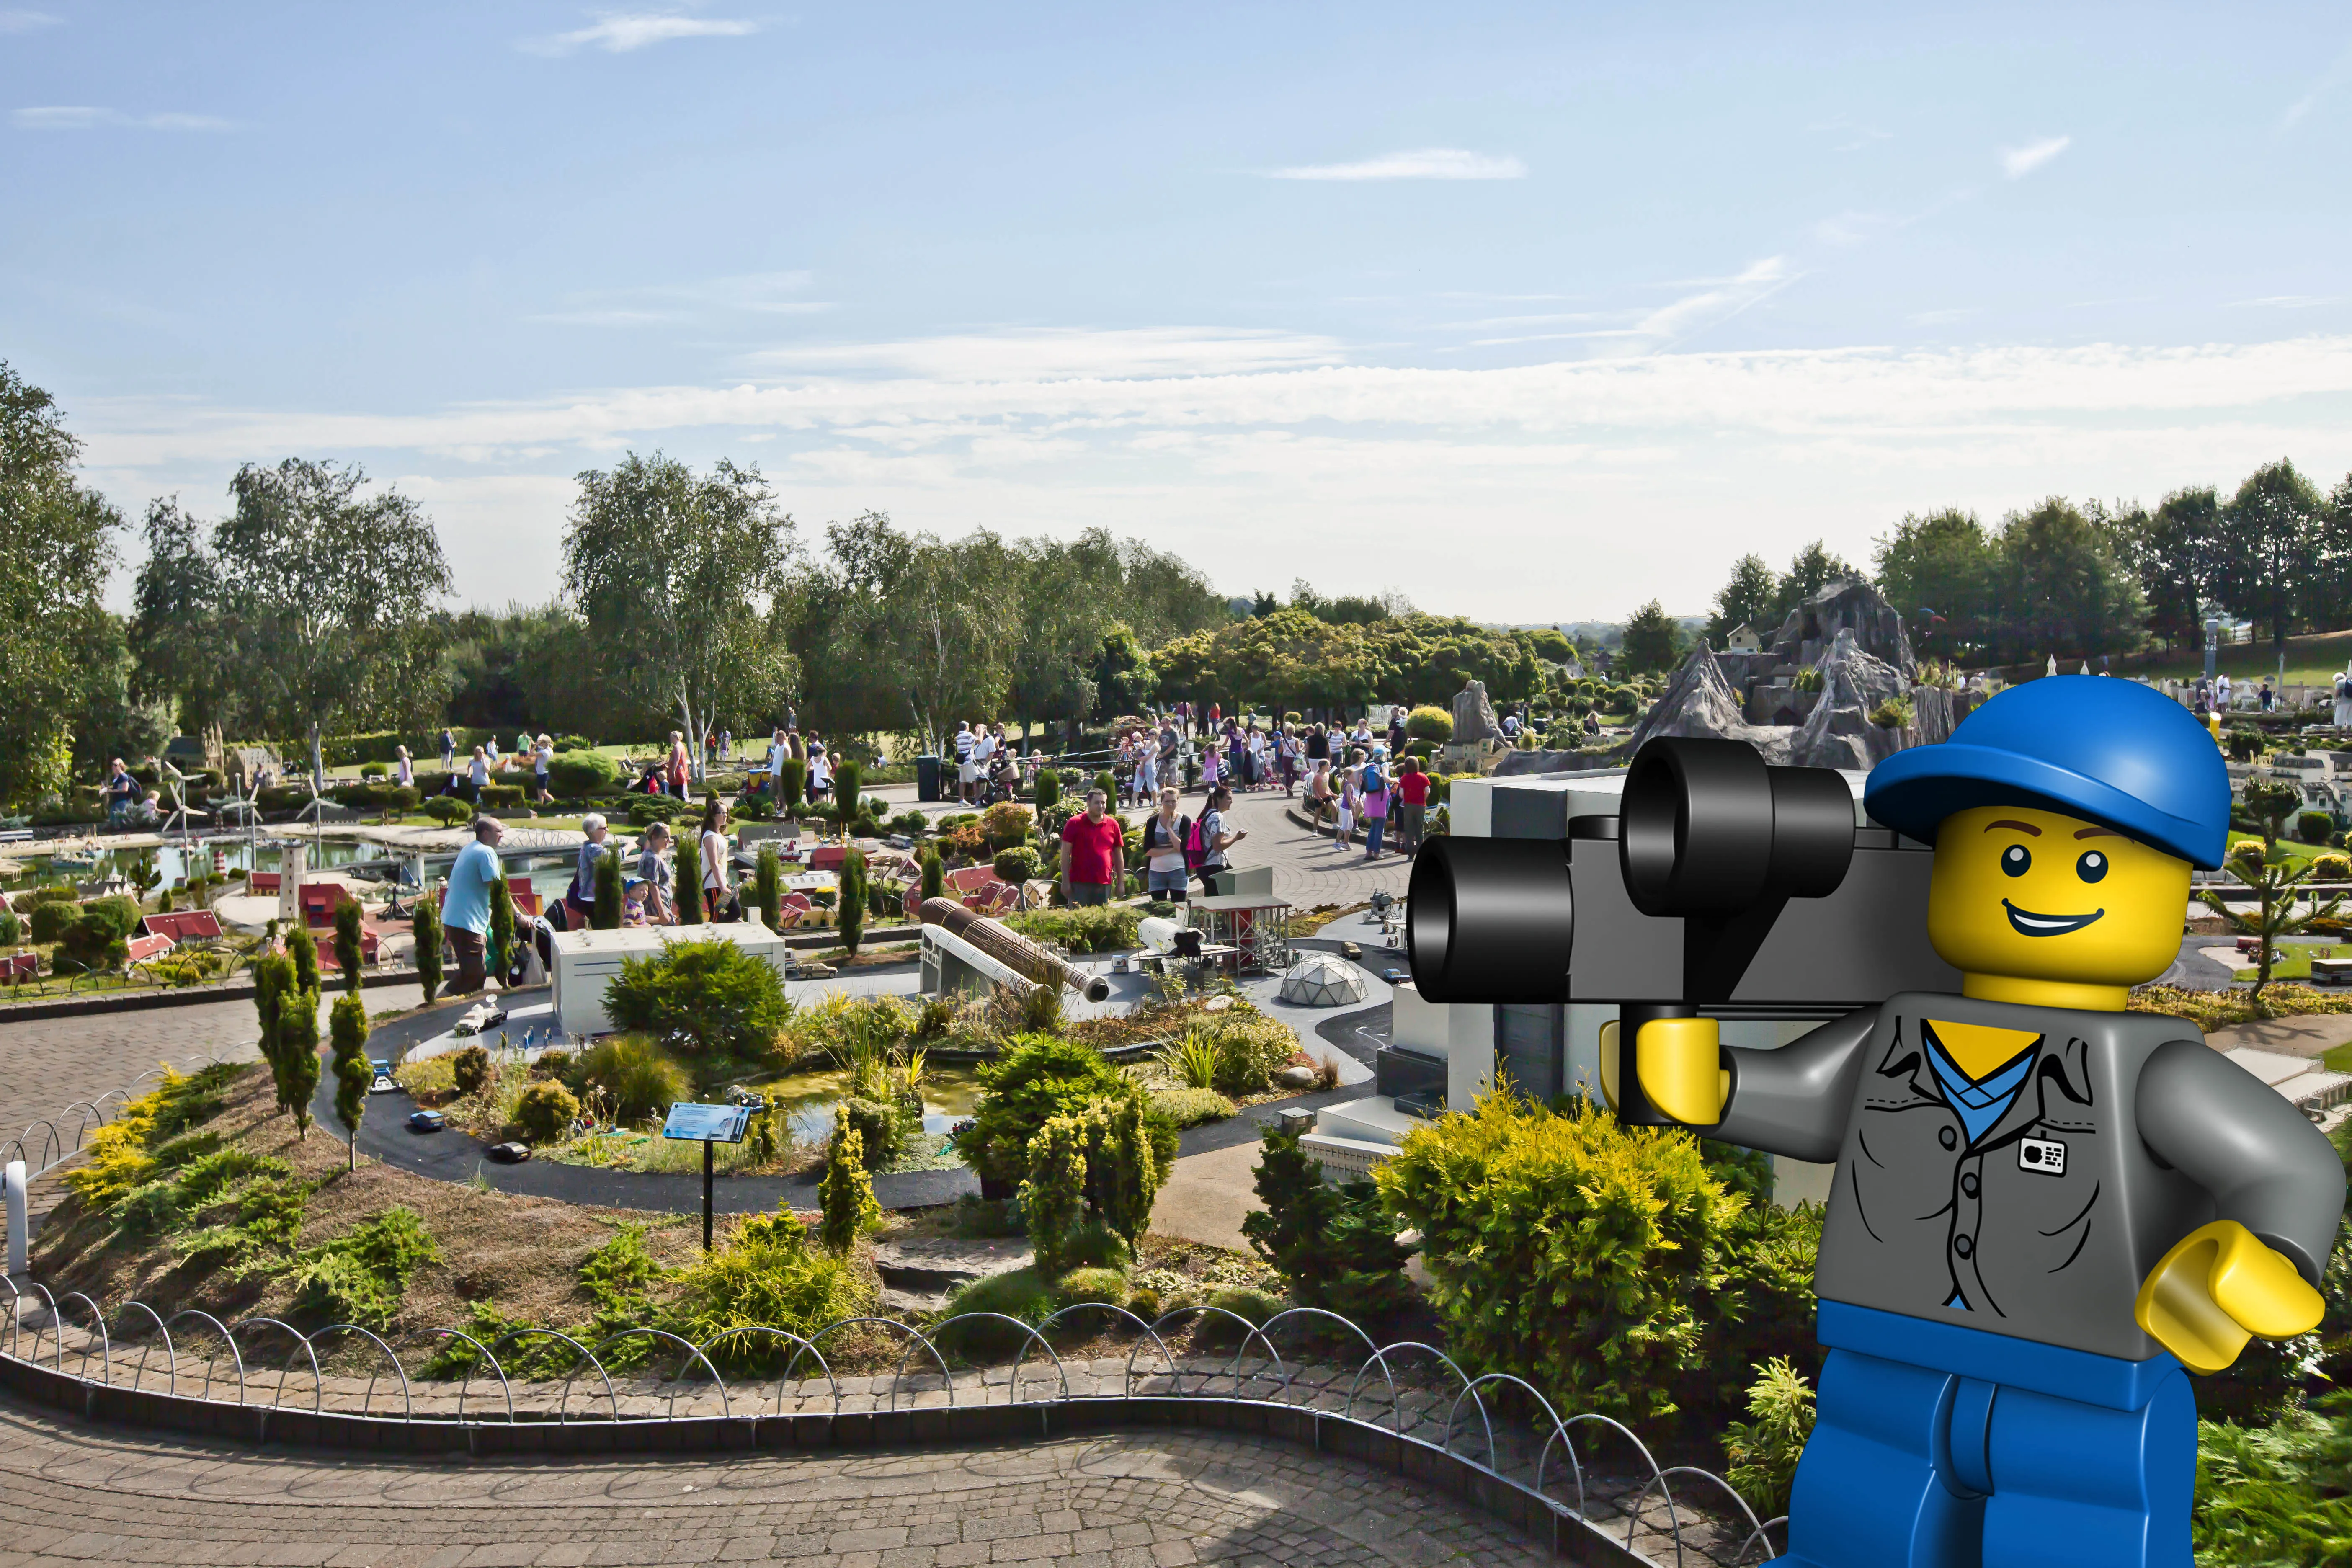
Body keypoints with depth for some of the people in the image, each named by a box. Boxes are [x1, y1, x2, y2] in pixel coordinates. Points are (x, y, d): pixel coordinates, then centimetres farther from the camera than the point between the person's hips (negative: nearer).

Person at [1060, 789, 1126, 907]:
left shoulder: (1113, 825, 9)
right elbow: (1065, 854, -2)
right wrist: (1065, 882, -7)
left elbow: (1119, 854, 15)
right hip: (1080, 884, -3)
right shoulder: (1075, 823, -1)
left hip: (1104, 884, 3)